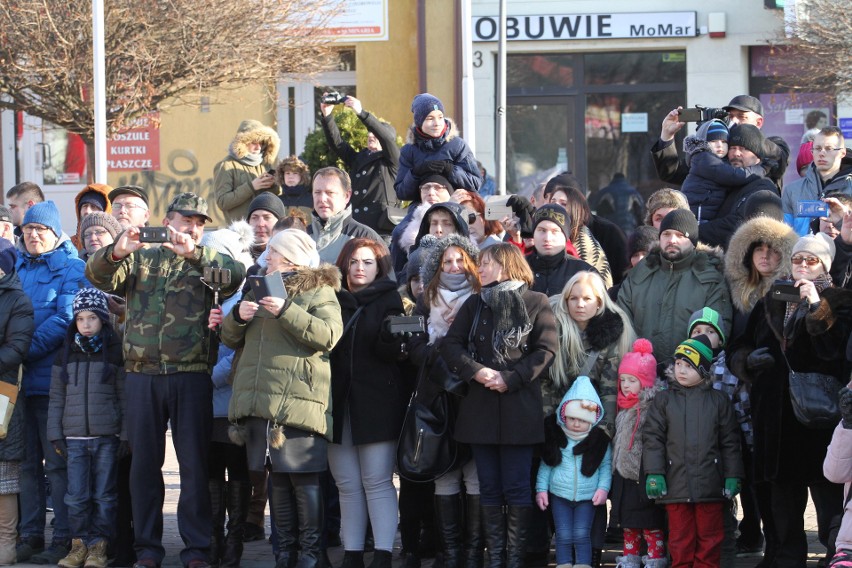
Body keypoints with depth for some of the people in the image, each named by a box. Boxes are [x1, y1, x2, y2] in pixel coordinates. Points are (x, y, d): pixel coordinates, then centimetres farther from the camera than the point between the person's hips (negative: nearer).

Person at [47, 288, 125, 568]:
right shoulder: (66, 354, 10)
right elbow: (56, 397, 11)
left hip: (107, 437, -2)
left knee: (103, 495, 1)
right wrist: (55, 434, 4)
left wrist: (126, 435, -3)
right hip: (75, 437, 2)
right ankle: (79, 544, 8)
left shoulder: (115, 352, 3)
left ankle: (99, 545, 7)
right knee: (77, 495, 0)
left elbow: (124, 396, 3)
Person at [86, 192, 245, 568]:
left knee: (194, 463, -1)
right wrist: (116, 252, -23)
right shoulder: (139, 259, 14)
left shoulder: (207, 264, 10)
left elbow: (235, 273, -12)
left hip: (191, 373, -2)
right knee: (144, 462, 5)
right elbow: (99, 277, -2)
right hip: (142, 373, 2)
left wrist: (194, 253, -25)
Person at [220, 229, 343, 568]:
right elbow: (231, 338, 24)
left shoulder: (319, 292, 2)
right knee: (276, 479, 9)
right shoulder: (259, 290, 23)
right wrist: (238, 316, 2)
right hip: (259, 399, 7)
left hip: (297, 400, -6)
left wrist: (286, 311, -21)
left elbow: (328, 335, -14)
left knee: (304, 479, -7)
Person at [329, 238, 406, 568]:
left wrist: (392, 336, -27)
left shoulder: (389, 300, 3)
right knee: (347, 485, 5)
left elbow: (390, 352, -7)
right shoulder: (335, 301, 12)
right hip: (339, 401, 4)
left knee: (377, 482, -6)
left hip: (376, 402, -4)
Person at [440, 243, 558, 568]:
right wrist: (477, 371, -10)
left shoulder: (536, 303, 4)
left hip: (519, 407, -2)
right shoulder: (474, 304, 12)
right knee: (489, 489, 3)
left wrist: (510, 379, -12)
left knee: (516, 489, -1)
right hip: (480, 406, 2)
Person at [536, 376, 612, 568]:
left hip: (587, 497, -1)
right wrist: (541, 489, 1)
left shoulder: (600, 442, -3)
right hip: (560, 495, 1)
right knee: (564, 536, -1)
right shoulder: (556, 439, -1)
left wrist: (603, 488, -9)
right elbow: (546, 465, 5)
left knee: (581, 535, -6)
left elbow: (606, 466, 3)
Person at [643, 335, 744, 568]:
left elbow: (730, 443, 6)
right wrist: (654, 474, -7)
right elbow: (652, 438, 2)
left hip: (710, 485, 0)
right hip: (676, 484, 0)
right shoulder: (664, 400, 5)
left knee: (709, 538, 7)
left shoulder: (718, 401, 5)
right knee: (680, 539, 5)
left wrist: (732, 477, 1)